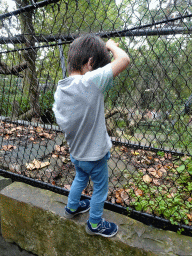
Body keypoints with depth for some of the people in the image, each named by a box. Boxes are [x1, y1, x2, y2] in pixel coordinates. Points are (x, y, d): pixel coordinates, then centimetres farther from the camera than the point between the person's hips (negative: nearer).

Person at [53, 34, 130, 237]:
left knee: (80, 178, 34)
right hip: (94, 155, -6)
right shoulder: (91, 81, -28)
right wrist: (111, 46, -10)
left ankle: (72, 207, 56)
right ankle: (94, 224, 42)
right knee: (100, 188, 20)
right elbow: (124, 59, -29)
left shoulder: (60, 89, -7)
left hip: (75, 153, 7)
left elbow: (61, 120, 1)